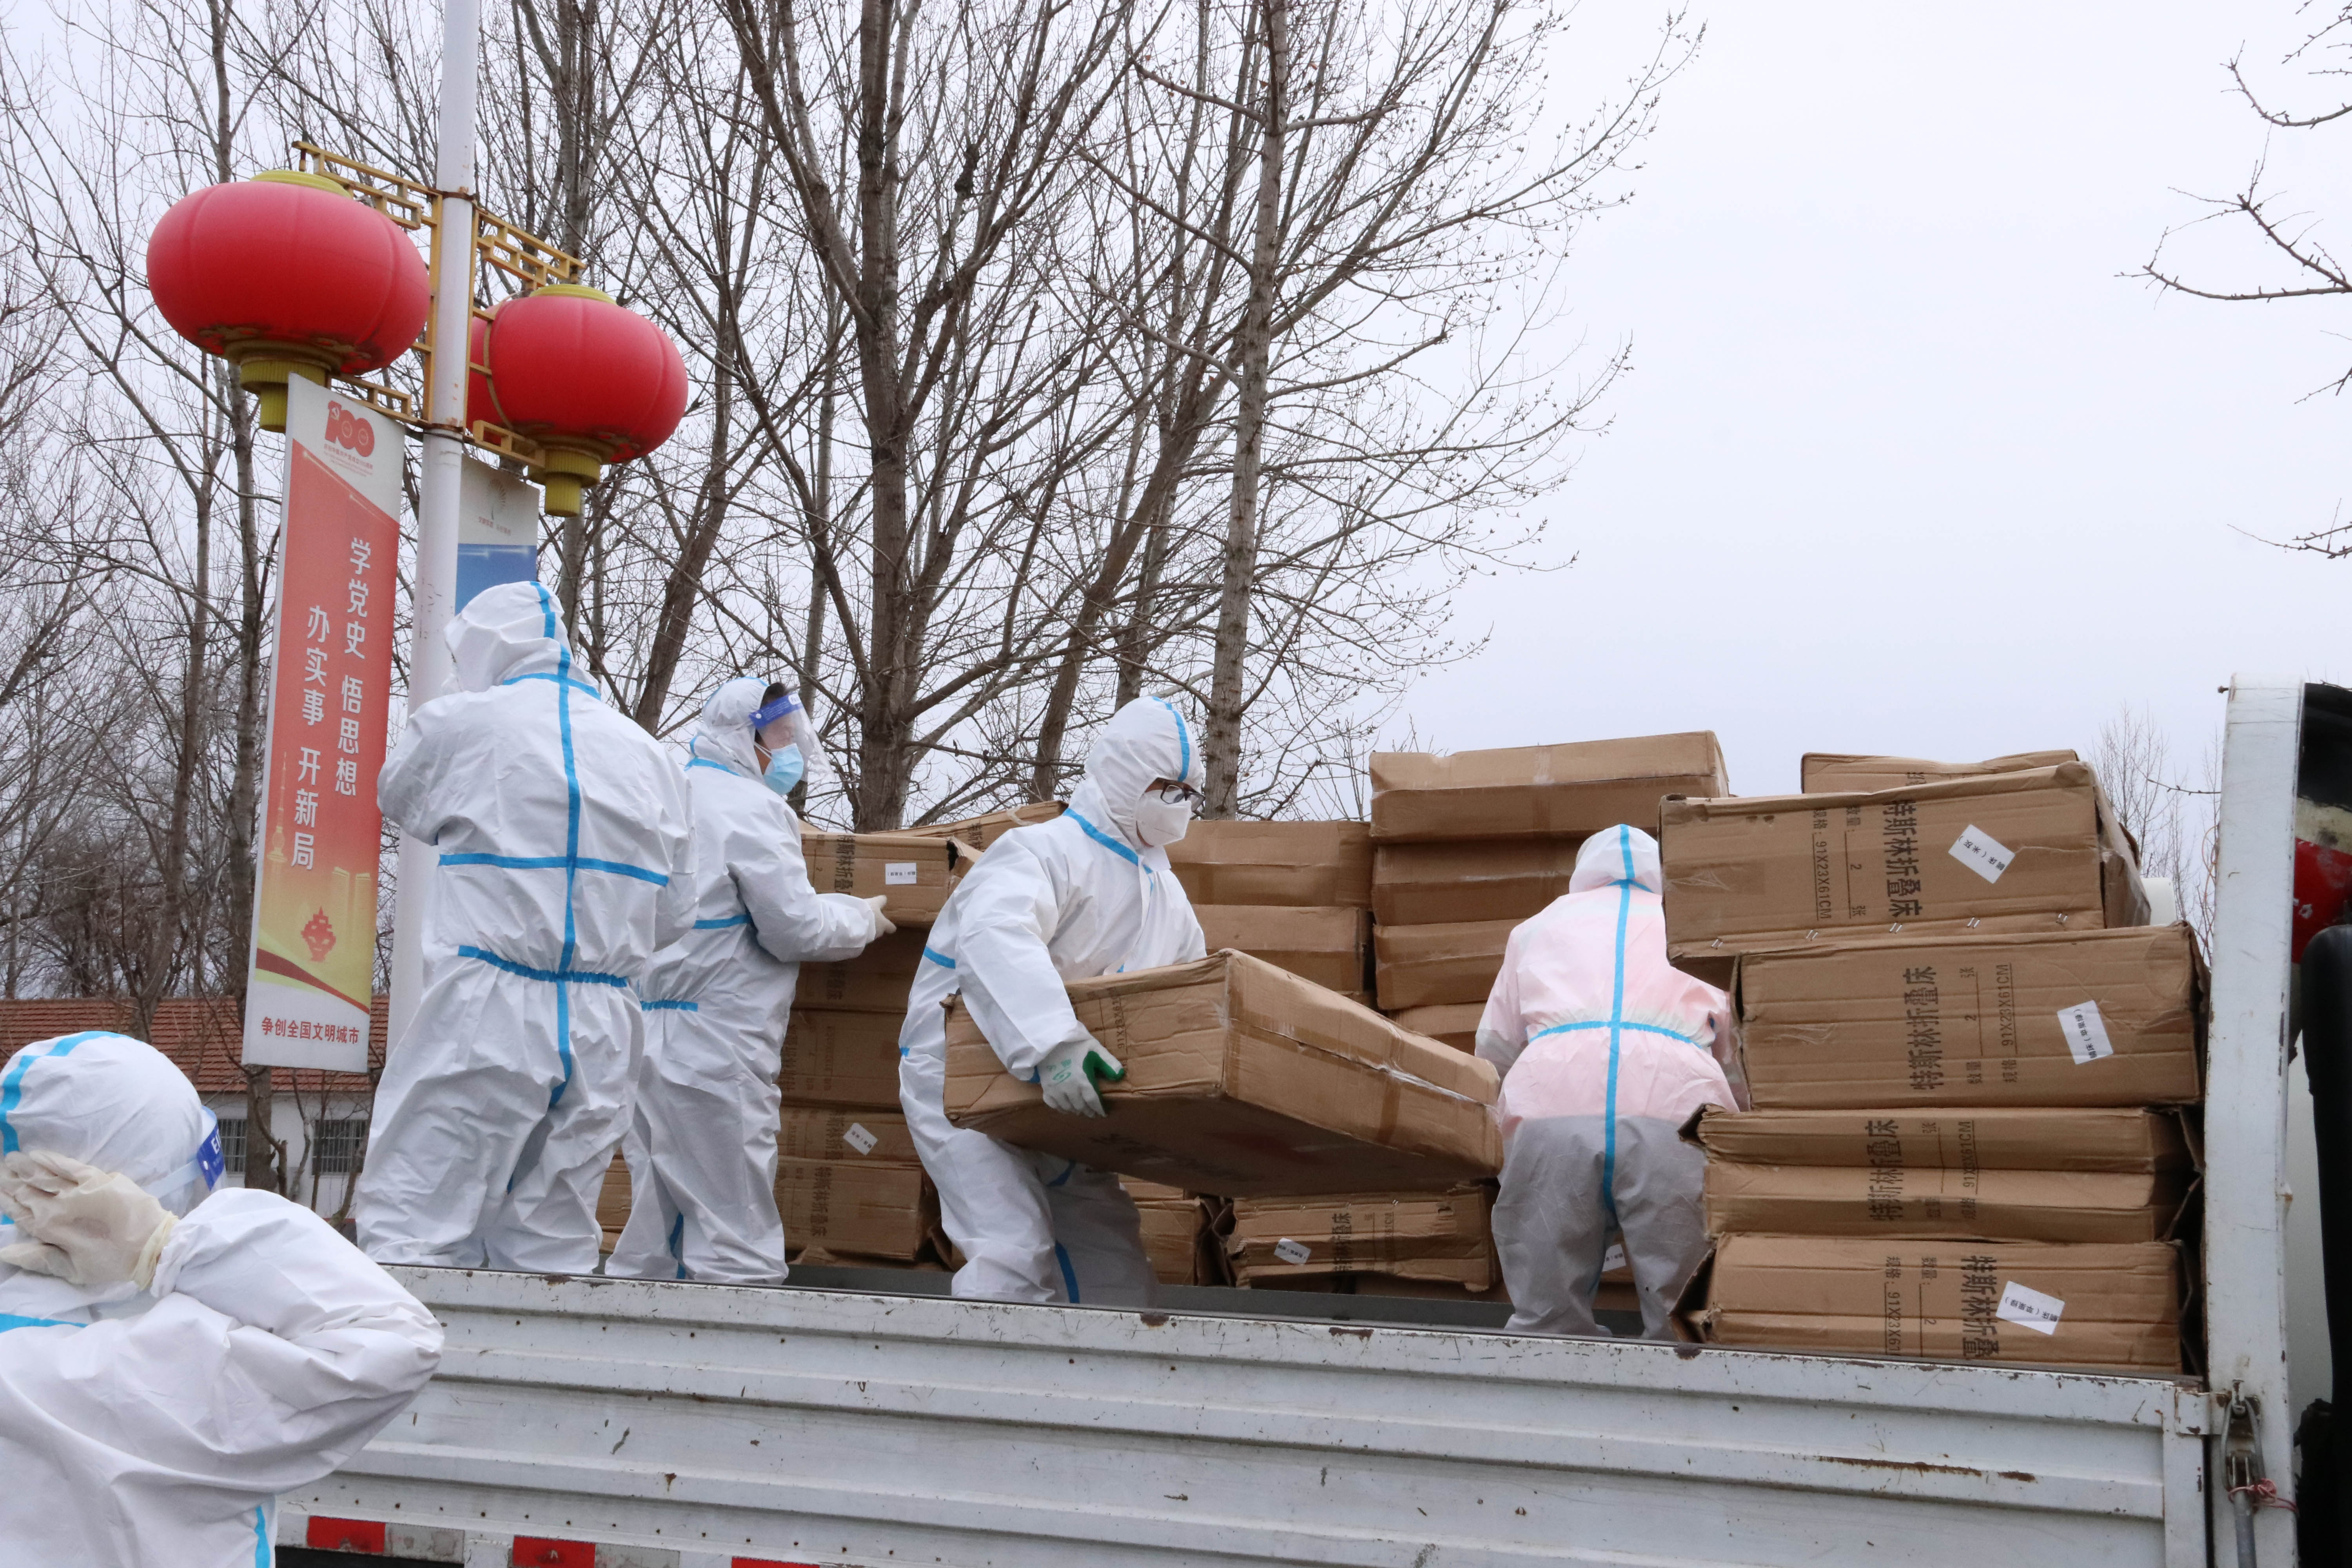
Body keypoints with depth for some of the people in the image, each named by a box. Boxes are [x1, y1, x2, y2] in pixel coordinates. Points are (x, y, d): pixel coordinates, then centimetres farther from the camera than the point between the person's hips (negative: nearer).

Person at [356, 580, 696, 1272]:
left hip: (488, 1016, -5)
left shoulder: (459, 724, -2)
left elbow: (398, 799, 20)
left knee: (410, 1230, -4)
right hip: (602, 1028, 5)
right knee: (554, 1250, 10)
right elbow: (673, 916, 14)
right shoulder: (647, 753, 11)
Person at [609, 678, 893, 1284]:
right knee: (737, 1245, -7)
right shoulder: (750, 807, -8)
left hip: (647, 1040, 9)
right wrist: (863, 917, 7)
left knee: (651, 1246, 12)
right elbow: (797, 928, -11)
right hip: (715, 1047, -9)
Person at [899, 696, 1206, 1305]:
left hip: (1056, 1097, 8)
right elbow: (995, 937, -40)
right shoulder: (1045, 851, -18)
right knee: (1015, 1251, -22)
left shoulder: (1165, 893, 12)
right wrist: (1054, 1043, -54)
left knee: (1114, 1257, 8)